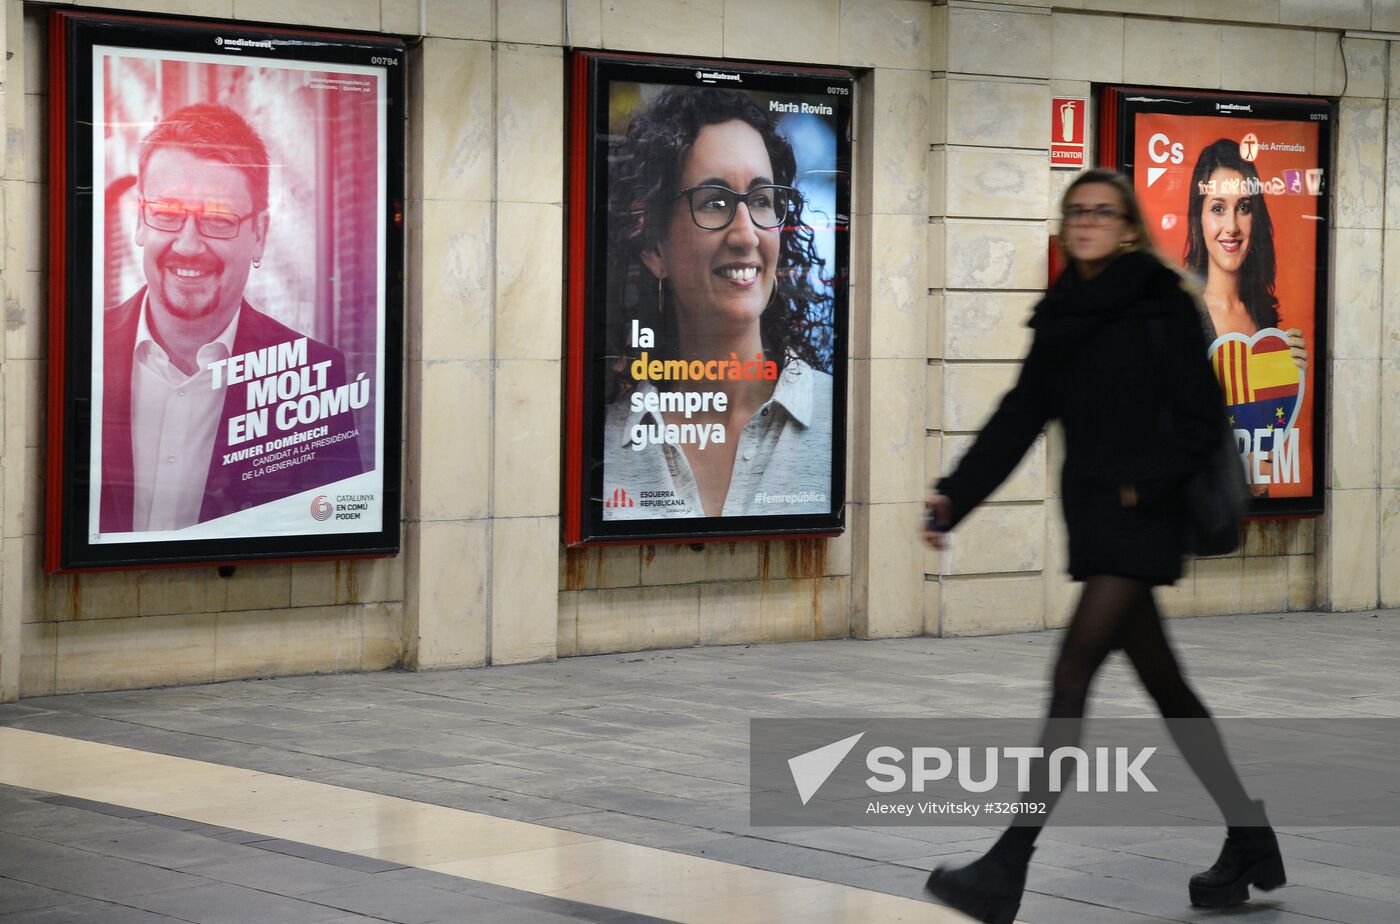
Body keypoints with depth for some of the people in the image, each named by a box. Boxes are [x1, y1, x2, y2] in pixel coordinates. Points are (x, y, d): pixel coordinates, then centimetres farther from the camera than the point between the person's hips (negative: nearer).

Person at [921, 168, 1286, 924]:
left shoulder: (1164, 307, -6)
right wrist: (955, 497, -3)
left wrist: (1138, 482, -20)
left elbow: (1199, 422, -10)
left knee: (1071, 676, -15)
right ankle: (1250, 843, 27)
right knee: (1166, 689, 14)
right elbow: (1017, 421, 7)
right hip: (1092, 520, 7)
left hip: (1140, 520, -7)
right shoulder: (1062, 318, 13)